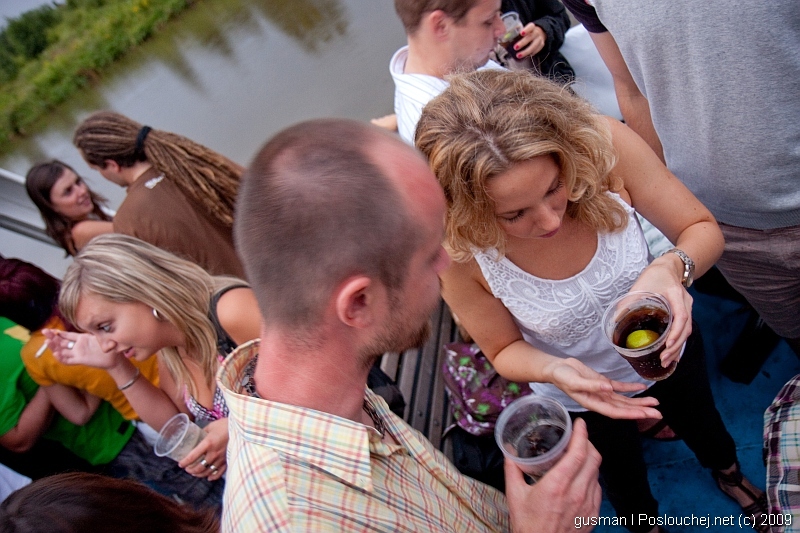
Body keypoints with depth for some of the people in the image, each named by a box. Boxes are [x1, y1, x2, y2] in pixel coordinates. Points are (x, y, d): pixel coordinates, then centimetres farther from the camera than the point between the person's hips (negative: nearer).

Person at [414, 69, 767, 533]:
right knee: (624, 478, 32)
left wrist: (671, 268, -44)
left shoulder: (601, 144, -36)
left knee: (703, 426, 37)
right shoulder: (459, 254, -37)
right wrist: (553, 369, -40)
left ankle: (729, 475, 76)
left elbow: (703, 230, -21)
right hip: (581, 394, -1)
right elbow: (505, 350, -18)